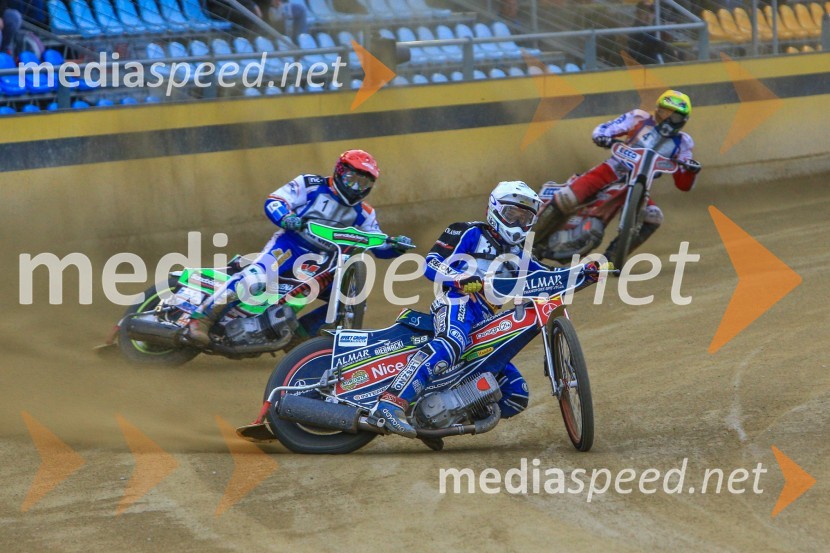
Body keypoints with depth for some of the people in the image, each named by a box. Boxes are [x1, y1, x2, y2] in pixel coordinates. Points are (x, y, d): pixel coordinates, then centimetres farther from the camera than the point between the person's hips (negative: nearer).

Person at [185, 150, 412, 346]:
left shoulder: (363, 213, 13)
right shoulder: (312, 185, 0)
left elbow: (378, 246, 13)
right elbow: (273, 200, -6)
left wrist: (395, 246, -10)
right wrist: (285, 218, -28)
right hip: (291, 244, -6)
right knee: (255, 275, -31)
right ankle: (201, 319, -31)